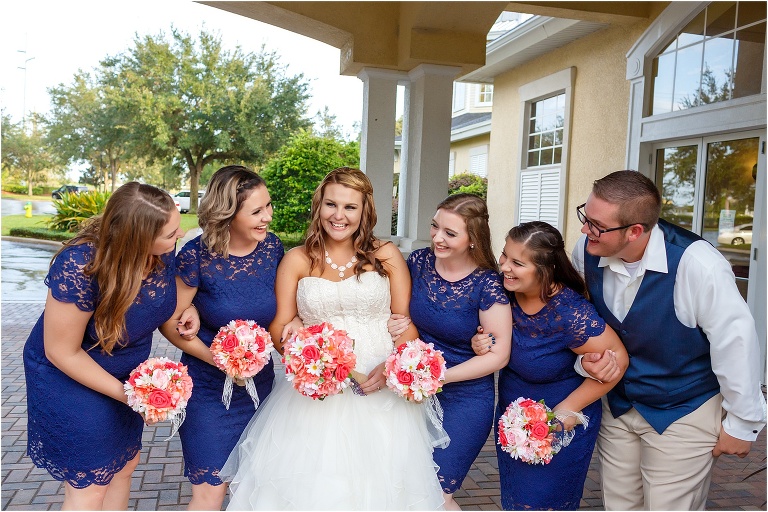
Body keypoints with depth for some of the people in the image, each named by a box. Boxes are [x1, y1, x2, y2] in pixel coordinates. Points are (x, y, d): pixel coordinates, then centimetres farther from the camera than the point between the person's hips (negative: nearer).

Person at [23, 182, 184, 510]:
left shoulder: (163, 251, -18)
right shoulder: (79, 268, -35)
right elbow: (62, 353, -23)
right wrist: (127, 394, -19)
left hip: (126, 373, 6)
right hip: (69, 378, -6)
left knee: (124, 466, 21)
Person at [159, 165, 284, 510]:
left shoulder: (272, 246, -7)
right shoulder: (197, 256, -19)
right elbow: (169, 323, -10)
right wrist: (214, 358, -21)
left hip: (260, 383, 4)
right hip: (209, 388, -4)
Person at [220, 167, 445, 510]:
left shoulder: (386, 256, 4)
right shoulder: (297, 260, 6)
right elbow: (279, 326, 4)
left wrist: (390, 368, -15)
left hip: (378, 389, 0)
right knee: (309, 484, 0)